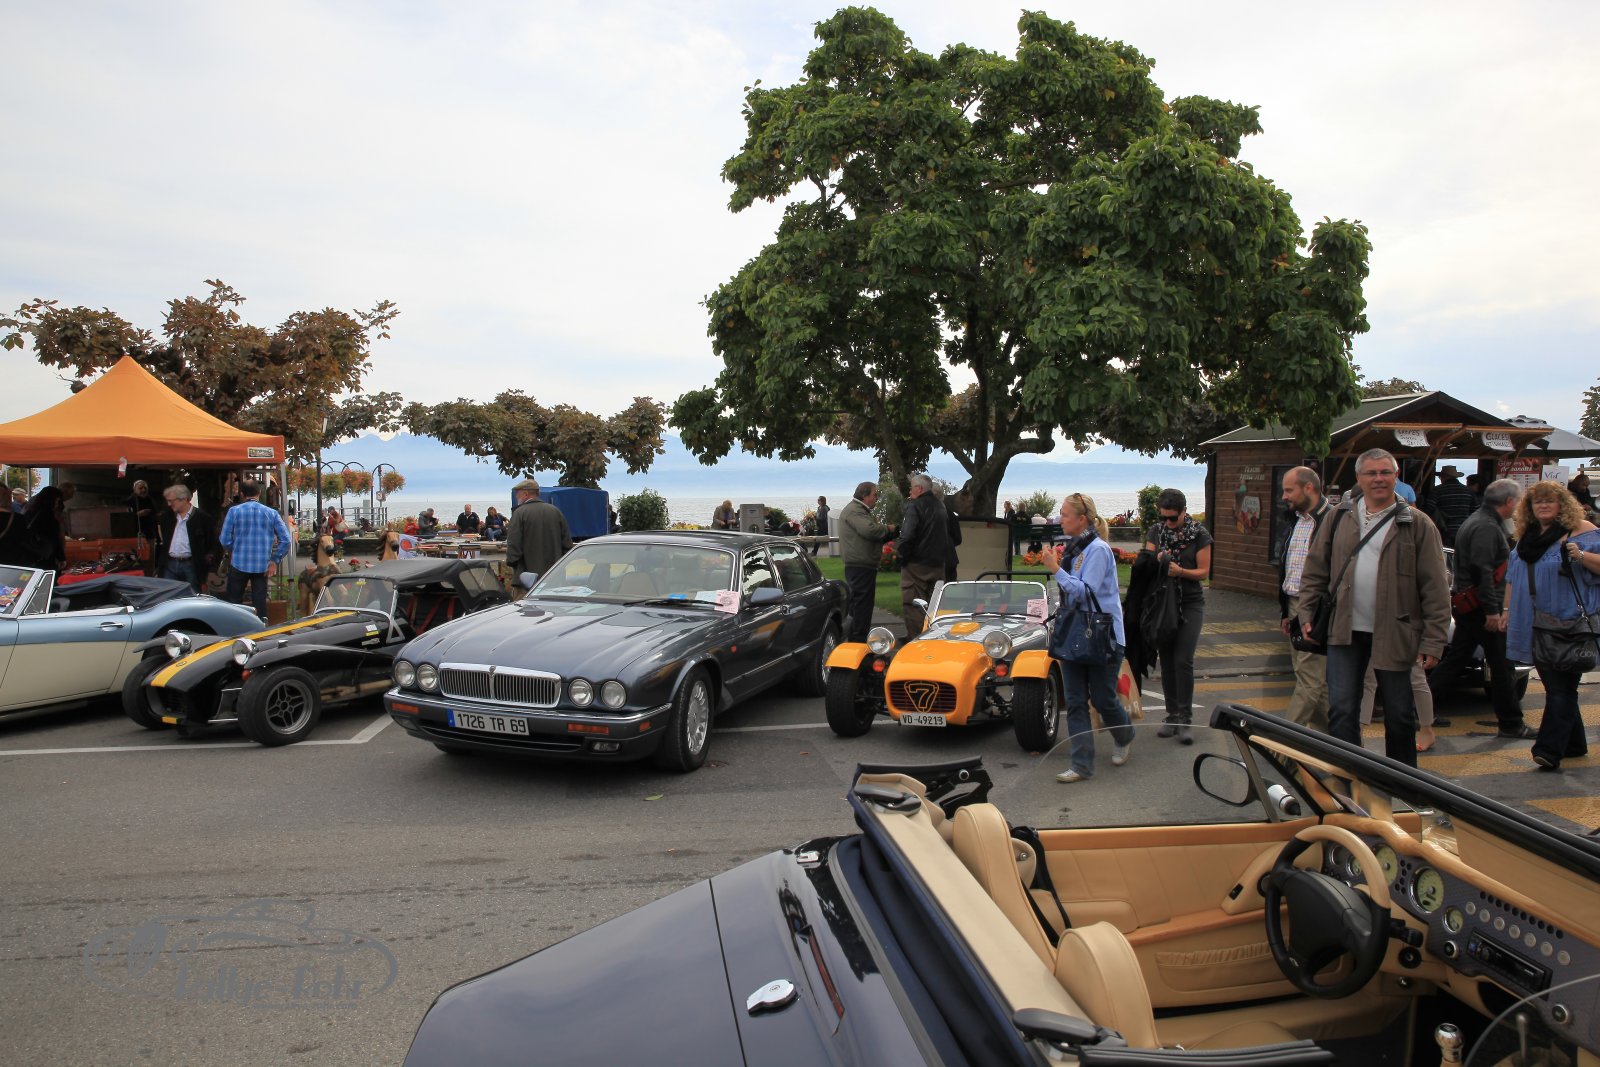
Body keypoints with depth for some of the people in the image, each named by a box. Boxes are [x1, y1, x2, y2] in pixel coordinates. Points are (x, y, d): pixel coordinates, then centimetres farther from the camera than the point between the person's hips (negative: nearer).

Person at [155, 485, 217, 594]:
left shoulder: (202, 518, -5)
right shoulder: (166, 516, 10)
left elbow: (212, 542, -3)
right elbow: (160, 540, 18)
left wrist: (206, 563, -8)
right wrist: (158, 564, 11)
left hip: (191, 565, -4)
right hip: (169, 565, 4)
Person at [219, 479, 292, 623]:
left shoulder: (234, 511, -5)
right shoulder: (271, 513, -1)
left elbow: (225, 541, -5)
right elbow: (286, 540, -5)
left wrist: (235, 550, 15)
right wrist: (275, 560, 4)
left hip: (239, 564, -1)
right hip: (262, 566, 1)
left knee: (234, 601, 13)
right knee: (260, 602, 7)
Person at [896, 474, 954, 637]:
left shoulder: (914, 506, -13)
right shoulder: (940, 506, 13)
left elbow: (907, 535, -22)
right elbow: (949, 533, 23)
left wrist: (902, 552, -11)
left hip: (916, 564, -8)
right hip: (938, 563, 8)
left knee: (913, 605, -2)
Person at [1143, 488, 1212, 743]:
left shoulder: (1200, 535, -5)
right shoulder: (1155, 532, 5)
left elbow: (1204, 571, -5)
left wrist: (1181, 571, -22)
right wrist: (1157, 561, -17)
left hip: (1190, 603, -3)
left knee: (1183, 660, -11)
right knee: (1167, 662, 6)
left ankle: (1184, 718, -4)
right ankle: (1172, 715, 15)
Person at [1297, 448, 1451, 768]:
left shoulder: (1417, 524, -3)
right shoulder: (1339, 517, 6)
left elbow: (1436, 588, -5)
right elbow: (1315, 569, 11)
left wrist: (1433, 641, -10)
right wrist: (1306, 613, 4)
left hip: (1394, 634, -2)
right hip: (1346, 631, 2)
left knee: (1399, 714, 11)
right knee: (1341, 710, 2)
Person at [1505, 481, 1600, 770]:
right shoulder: (1527, 535, 16)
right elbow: (1514, 579, 23)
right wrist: (1509, 611, 20)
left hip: (1569, 624, -7)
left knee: (1561, 686, -10)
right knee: (1555, 684, 13)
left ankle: (1549, 750, -14)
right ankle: (1574, 744, 25)